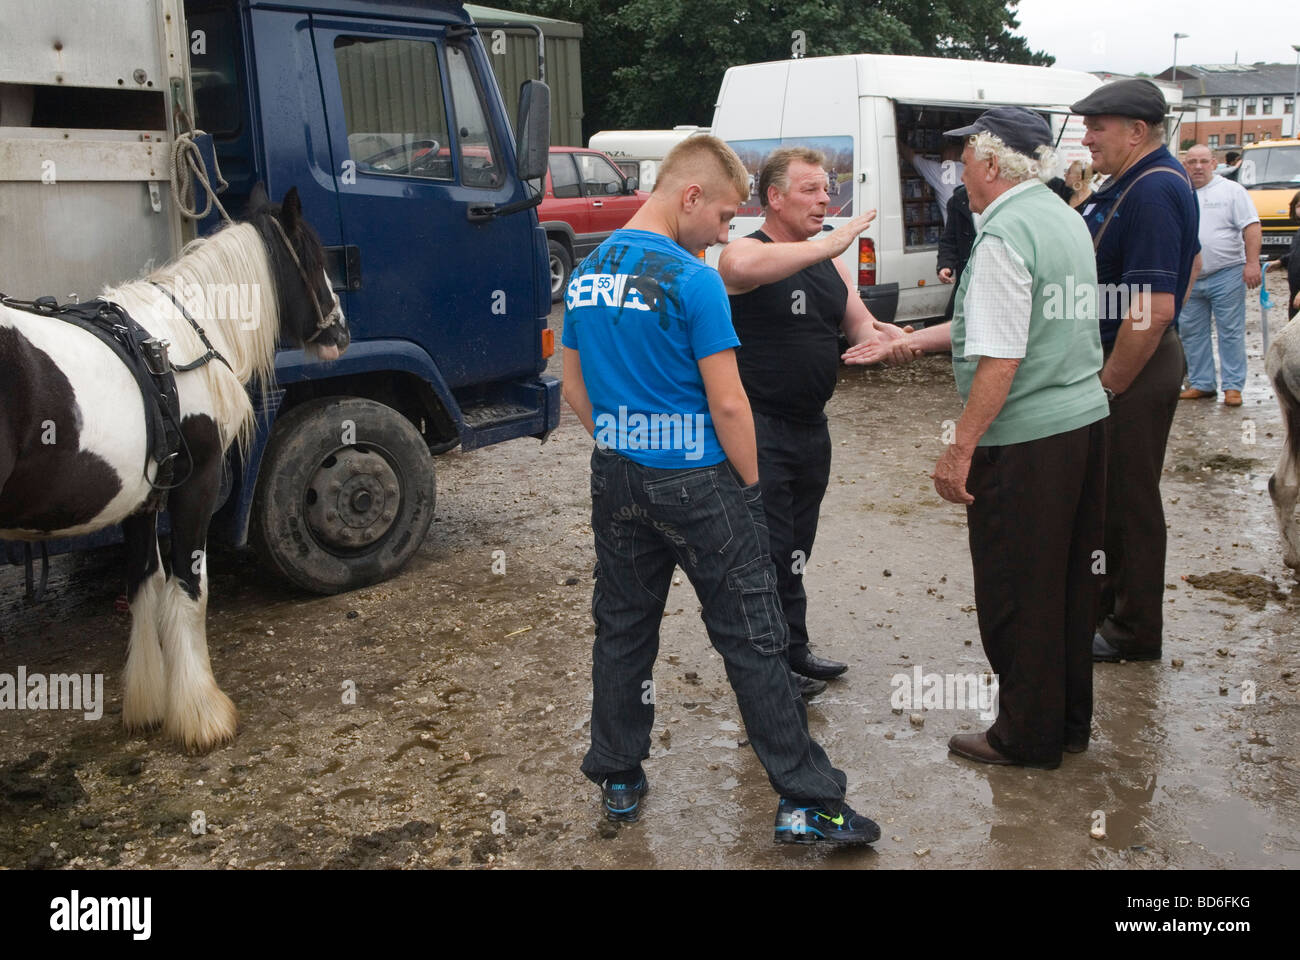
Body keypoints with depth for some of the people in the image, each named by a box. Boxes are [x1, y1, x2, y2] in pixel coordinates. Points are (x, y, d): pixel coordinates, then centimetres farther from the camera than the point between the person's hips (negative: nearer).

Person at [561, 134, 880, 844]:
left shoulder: (585, 275, 6)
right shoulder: (691, 280, -15)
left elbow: (575, 389, 13)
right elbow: (727, 404, -15)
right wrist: (751, 486, -4)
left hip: (616, 480, 7)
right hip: (698, 483, -6)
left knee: (622, 629, 16)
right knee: (752, 641, 1)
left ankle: (617, 780, 29)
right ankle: (806, 801, 9)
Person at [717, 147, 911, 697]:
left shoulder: (829, 261, 12)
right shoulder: (744, 251, -11)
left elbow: (863, 328, 12)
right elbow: (744, 269, -37)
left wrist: (886, 337, -11)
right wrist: (828, 243, -35)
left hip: (811, 425, 8)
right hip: (759, 429, -8)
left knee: (796, 548, 19)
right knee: (768, 550, -2)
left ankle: (794, 650, 33)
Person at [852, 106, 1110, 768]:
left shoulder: (1005, 235, -17)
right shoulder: (1065, 218, 12)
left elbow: (1001, 359, -23)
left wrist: (961, 448, -18)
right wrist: (915, 339, 21)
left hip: (1025, 439, -10)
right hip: (1086, 417, 10)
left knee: (1016, 591, 4)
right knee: (1069, 578, 19)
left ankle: (1027, 738, 17)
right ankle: (1070, 721, 33)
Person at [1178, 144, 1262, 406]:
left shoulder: (1232, 191, 0)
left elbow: (1251, 228, -6)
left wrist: (1252, 263, -16)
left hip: (1226, 275, -4)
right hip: (1189, 279, 4)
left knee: (1231, 332, -2)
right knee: (1191, 332, 8)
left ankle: (1233, 386, 3)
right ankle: (1201, 384, 18)